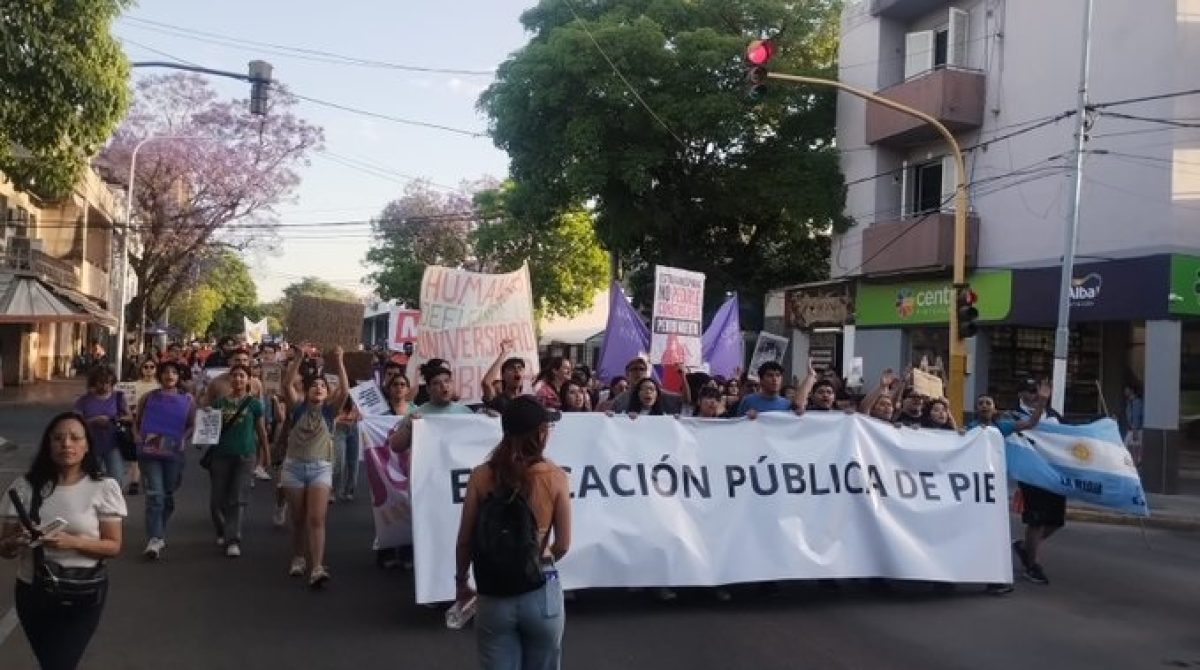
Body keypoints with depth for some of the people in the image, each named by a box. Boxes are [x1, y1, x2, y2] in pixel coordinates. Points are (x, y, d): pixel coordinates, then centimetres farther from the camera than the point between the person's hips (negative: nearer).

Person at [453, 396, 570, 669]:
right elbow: (562, 546, -3)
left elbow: (465, 541, -3)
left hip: (494, 595, 0)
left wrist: (461, 583, 13)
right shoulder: (556, 477, -9)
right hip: (542, 593, 0)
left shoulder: (481, 476, -7)